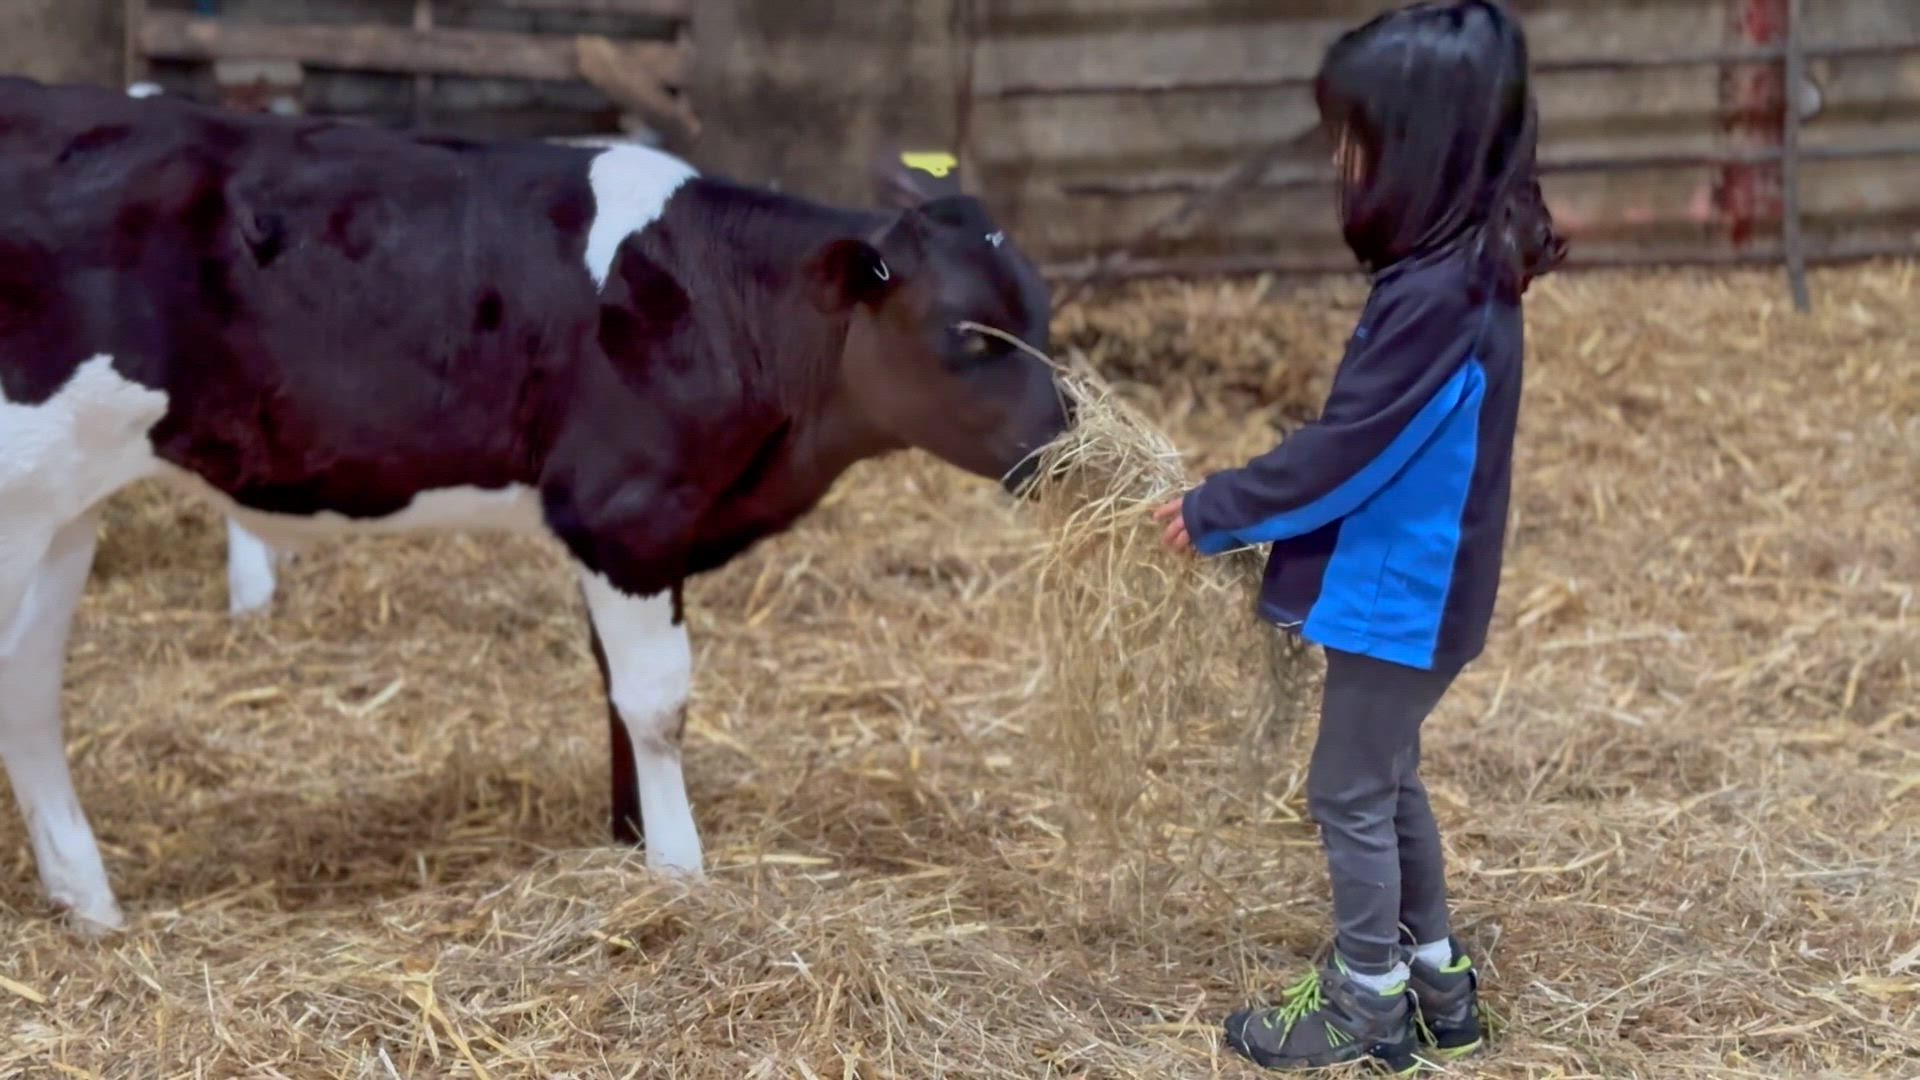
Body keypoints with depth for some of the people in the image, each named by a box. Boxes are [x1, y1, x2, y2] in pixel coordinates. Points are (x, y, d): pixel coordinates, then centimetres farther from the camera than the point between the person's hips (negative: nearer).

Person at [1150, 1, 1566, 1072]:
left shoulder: (1436, 295, -27)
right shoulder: (1471, 269, 4)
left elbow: (1343, 452, -23)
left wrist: (1214, 513, -11)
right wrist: (1242, 505, 9)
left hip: (1401, 593, -9)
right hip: (1417, 583, 9)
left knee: (1351, 792, 6)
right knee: (1389, 781, 21)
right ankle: (1438, 988, 33)